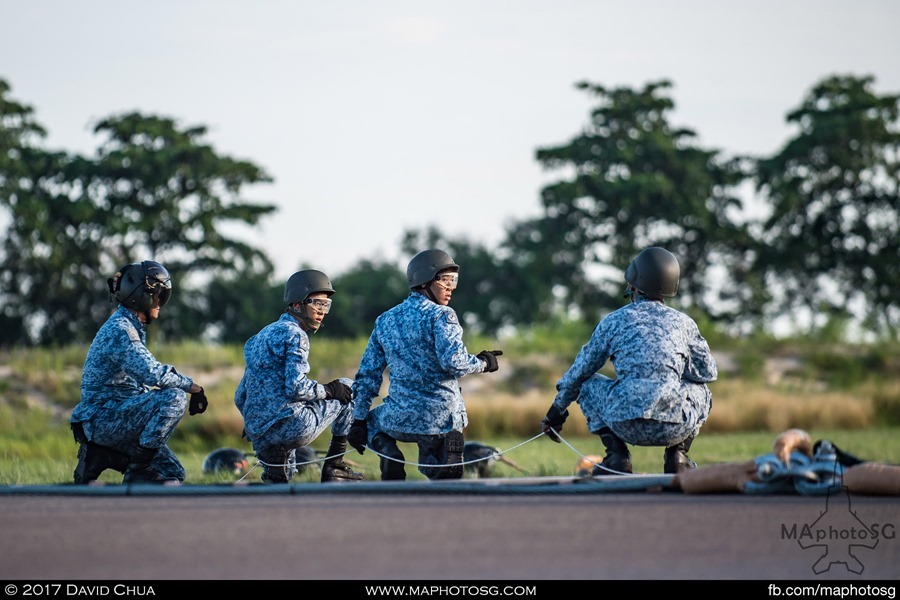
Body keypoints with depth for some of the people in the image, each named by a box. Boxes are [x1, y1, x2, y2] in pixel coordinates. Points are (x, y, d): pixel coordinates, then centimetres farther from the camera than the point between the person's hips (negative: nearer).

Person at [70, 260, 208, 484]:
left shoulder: (131, 328, 18)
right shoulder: (119, 330, -16)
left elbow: (145, 378, 20)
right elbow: (155, 374, -27)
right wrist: (194, 388, -17)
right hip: (103, 419, -10)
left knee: (172, 473, 5)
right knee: (174, 396, -25)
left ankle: (99, 457, 9)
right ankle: (138, 467, -19)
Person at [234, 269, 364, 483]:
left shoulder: (262, 336, 21)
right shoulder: (294, 335, -7)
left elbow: (240, 397, 22)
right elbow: (296, 388, -19)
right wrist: (329, 390, -3)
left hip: (258, 437, 9)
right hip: (289, 428, -9)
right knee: (347, 387, 10)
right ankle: (334, 466, 10)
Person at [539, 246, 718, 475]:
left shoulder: (614, 321, 10)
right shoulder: (683, 322, 13)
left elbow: (579, 372, 17)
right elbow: (709, 372, 21)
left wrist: (556, 412, 30)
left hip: (627, 427, -2)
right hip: (675, 428, 2)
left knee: (588, 384, 26)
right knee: (701, 392, 34)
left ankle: (617, 456, 9)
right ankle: (677, 456, 14)